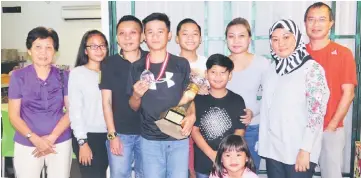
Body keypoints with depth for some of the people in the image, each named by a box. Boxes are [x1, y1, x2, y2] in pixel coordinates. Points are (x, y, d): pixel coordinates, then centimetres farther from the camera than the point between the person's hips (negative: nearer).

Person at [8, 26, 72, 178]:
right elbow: (14, 116, -2)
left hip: (61, 143, 1)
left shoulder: (64, 77, 1)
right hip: (26, 145, -1)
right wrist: (35, 139, -14)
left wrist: (52, 137, -11)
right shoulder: (18, 77, -2)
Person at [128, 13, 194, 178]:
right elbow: (134, 107, 8)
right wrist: (136, 95, -13)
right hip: (149, 139, 1)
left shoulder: (181, 64, -1)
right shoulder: (137, 67, 2)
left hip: (178, 138, -1)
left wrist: (191, 115, -13)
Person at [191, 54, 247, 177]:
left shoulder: (237, 101, 0)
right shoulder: (198, 99, -1)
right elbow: (194, 130, -4)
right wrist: (211, 154, -14)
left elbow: (240, 132, -1)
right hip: (203, 162, 0)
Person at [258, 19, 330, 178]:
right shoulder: (271, 69, 8)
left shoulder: (312, 68, -10)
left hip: (298, 150, -5)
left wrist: (305, 149, -17)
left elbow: (317, 112, -14)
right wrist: (262, 142, 10)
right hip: (272, 149, 5)